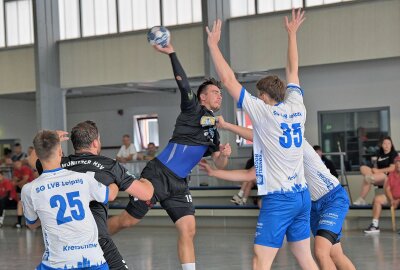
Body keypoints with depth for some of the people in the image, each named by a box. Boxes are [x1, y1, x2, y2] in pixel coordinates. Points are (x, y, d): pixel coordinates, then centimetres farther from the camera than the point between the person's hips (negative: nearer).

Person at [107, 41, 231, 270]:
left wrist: (224, 154, -8)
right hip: (158, 174, -7)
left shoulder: (213, 130, 18)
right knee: (128, 220, 1)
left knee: (188, 230, -5)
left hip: (179, 183, 7)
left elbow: (220, 164, 15)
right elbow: (183, 85, -19)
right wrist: (171, 53, -29)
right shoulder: (193, 109, -2)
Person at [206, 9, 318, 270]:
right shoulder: (297, 107, 7)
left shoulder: (263, 111, -7)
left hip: (278, 199, -7)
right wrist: (292, 34, 33)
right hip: (302, 195, 7)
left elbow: (229, 80, -5)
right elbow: (293, 71, 22)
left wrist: (213, 45, 3)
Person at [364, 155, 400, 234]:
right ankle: (375, 226, -15)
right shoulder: (391, 174, 10)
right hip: (392, 198, 7)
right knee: (377, 199, -10)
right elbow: (387, 189, 5)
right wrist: (392, 200, -11)